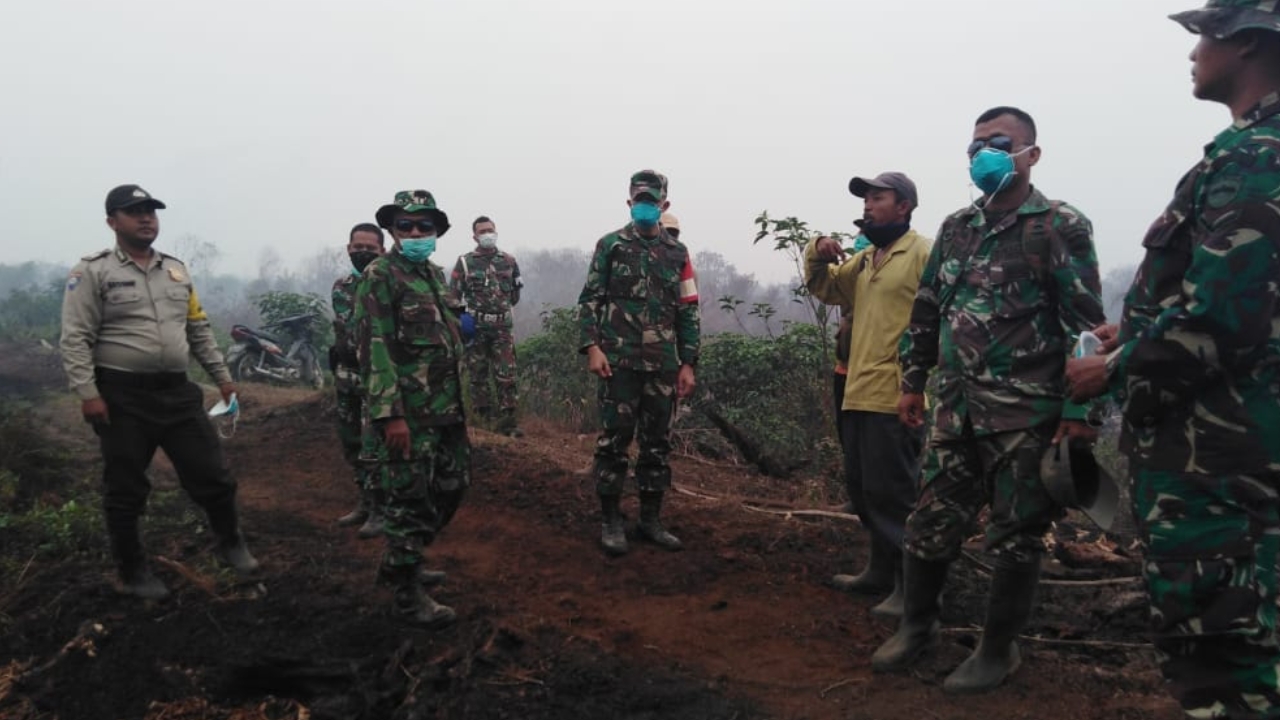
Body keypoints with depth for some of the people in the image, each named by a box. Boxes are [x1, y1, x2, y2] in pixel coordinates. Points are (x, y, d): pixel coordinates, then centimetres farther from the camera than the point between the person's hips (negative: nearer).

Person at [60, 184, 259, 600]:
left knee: (213, 475, 7)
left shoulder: (176, 270, 13)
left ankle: (230, 544, 29)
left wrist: (221, 376, 15)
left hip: (177, 392, 5)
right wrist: (87, 393, -18)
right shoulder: (93, 271, -5)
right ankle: (133, 573, 22)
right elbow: (76, 339, -10)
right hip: (123, 397, -5)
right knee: (126, 492, 7)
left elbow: (200, 331, 18)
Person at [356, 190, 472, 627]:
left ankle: (399, 561, 34)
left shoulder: (435, 274, 15)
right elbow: (375, 350, -18)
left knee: (452, 486, 17)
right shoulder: (379, 276, -10)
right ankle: (408, 593, 14)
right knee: (409, 500, 0)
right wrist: (390, 415, -23)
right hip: (407, 414, -9)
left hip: (446, 408, 9)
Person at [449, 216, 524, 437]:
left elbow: (515, 295, 20)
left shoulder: (509, 261, 9)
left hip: (502, 328, 1)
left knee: (506, 376, -3)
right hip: (475, 328, -1)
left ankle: (508, 421, 1)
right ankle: (483, 420, 12)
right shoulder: (465, 262, 3)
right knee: (478, 376, 4)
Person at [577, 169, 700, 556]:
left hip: (664, 364, 3)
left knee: (658, 442, 8)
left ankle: (651, 520, 19)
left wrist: (688, 363, 5)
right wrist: (591, 346, -12)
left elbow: (688, 312, 11)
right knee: (615, 439, -1)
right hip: (619, 360, -3)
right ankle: (611, 521, 9)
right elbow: (590, 299, 0)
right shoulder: (610, 245, 3)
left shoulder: (678, 253, 11)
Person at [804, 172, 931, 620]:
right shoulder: (864, 260, 19)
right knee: (862, 490, 16)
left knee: (892, 492, -6)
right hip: (858, 393, 9)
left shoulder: (924, 254, -8)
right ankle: (882, 569, 31)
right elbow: (823, 286, 28)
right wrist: (817, 255, 6)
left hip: (896, 397, -9)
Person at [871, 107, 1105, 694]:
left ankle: (998, 649, 22)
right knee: (931, 522, 10)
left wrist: (1080, 410, -13)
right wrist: (913, 381, 15)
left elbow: (1085, 324, -8)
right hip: (956, 408, 5)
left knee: (1015, 535, 6)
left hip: (1027, 414, -5)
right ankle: (917, 624, 29)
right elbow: (926, 308, 18)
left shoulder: (1060, 227, -4)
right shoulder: (956, 226, 13)